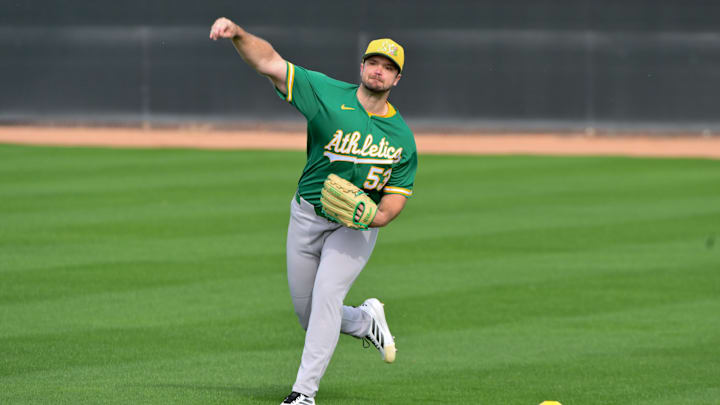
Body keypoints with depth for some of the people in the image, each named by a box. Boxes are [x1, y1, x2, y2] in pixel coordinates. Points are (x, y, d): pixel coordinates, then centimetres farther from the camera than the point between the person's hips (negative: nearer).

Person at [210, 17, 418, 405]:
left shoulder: (402, 137, -2)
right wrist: (238, 34, -33)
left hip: (357, 227, -2)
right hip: (307, 216, 2)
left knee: (327, 296, -21)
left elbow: (398, 194, 1)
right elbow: (269, 62, -15)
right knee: (308, 314, 8)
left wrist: (376, 216, -22)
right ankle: (365, 322, 39)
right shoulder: (328, 94, -7)